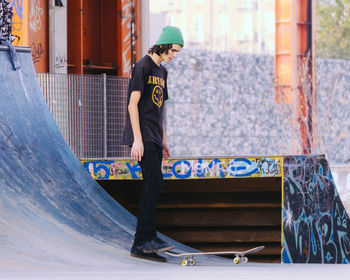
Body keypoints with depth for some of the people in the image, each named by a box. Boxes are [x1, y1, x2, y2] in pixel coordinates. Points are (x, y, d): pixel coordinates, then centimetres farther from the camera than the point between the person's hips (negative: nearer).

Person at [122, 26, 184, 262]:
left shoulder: (162, 72, 19)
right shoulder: (143, 67, -8)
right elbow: (133, 103, -13)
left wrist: (163, 141, 20)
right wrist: (137, 139, -18)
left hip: (154, 139, 9)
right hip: (142, 137, -9)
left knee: (152, 187, 5)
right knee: (154, 182, -17)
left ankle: (141, 246, 6)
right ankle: (146, 238, -18)